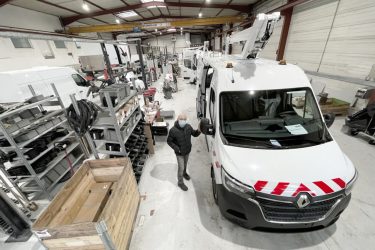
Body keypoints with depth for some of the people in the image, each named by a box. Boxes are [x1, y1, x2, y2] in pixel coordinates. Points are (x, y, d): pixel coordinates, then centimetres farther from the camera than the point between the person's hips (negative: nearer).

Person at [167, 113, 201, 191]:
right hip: (179, 153, -4)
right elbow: (169, 141, -14)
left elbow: (194, 134, -1)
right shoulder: (173, 130, -25)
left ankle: (184, 173, 59)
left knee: (185, 164, 28)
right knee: (181, 168, 7)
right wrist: (176, 148, -24)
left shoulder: (188, 127, -13)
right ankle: (180, 182, 31)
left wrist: (198, 131, -23)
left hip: (187, 151, 5)